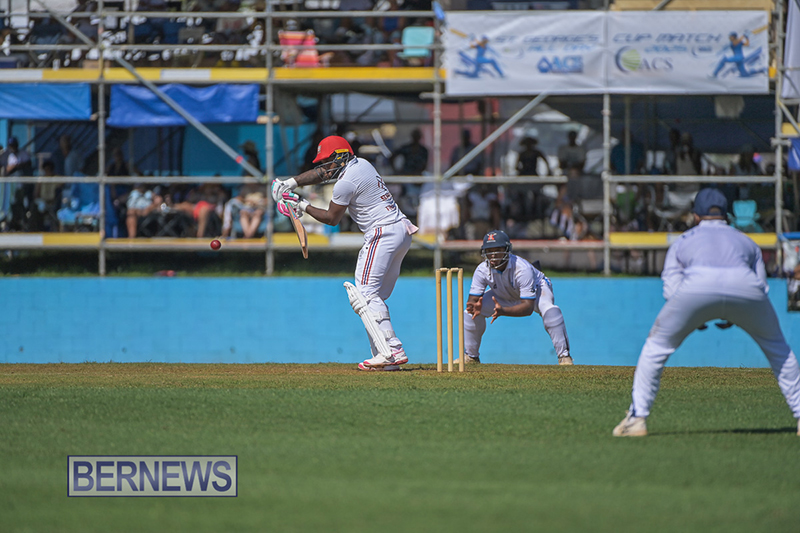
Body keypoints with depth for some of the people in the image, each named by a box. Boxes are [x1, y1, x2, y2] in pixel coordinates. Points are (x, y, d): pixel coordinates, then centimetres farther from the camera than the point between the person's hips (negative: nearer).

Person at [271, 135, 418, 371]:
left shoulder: (346, 182, -12)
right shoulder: (361, 164, 17)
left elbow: (332, 218, -1)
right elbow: (321, 173, 28)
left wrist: (304, 206, 10)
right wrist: (290, 183, 20)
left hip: (383, 234, -10)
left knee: (365, 294, -13)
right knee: (374, 296, 12)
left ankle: (391, 351, -25)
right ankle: (386, 355, 5)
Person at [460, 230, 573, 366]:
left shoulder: (522, 268, -40)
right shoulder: (482, 270, -28)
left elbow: (528, 308, -44)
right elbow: (472, 300, -23)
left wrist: (502, 311, -60)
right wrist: (474, 307, -50)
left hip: (536, 289, -5)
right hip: (504, 296, 5)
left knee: (548, 309, -37)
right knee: (471, 312, -11)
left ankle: (564, 356, -28)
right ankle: (471, 357, 11)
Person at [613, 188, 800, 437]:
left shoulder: (683, 241, 34)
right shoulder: (746, 241, 39)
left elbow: (672, 289, 21)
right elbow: (762, 285, 28)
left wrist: (694, 319, 30)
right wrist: (733, 317, 35)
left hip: (697, 286, -1)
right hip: (746, 287, 1)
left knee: (657, 346, 19)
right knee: (776, 347, 26)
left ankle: (637, 418, 12)